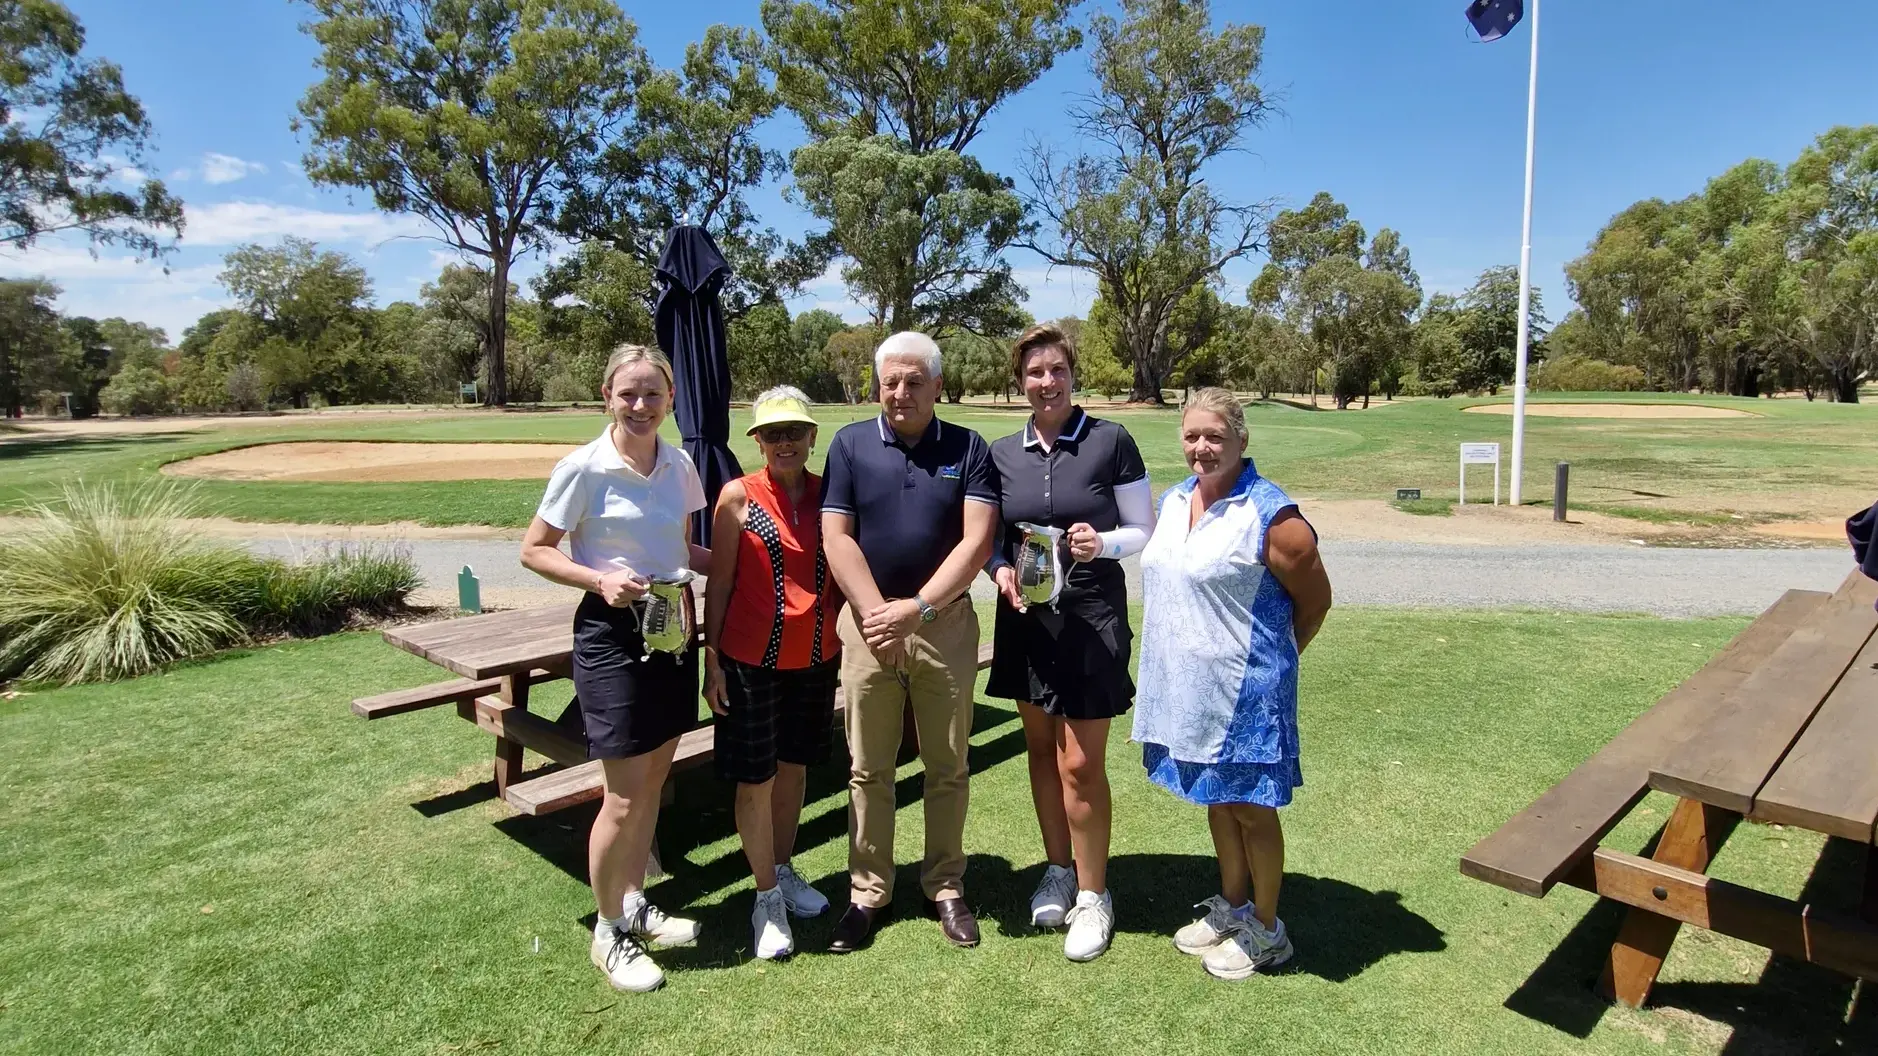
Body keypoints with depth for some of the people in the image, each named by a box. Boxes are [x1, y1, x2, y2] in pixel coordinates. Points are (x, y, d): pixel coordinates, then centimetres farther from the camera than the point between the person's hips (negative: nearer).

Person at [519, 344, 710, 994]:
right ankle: (608, 933, 22)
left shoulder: (679, 467, 3)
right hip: (611, 635, -6)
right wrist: (600, 579, -20)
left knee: (653, 781, 17)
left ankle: (634, 907, 36)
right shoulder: (583, 469, -12)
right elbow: (533, 551, -6)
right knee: (625, 797, 0)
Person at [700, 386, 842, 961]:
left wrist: (832, 627, -3)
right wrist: (711, 659, -7)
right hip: (752, 658, -4)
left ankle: (784, 871, 38)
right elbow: (719, 582, -6)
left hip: (816, 656, 4)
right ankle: (767, 897, 23)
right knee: (755, 777, 5)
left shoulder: (828, 494, 1)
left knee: (794, 764, 18)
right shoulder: (738, 496, -9)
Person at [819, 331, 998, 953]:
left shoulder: (968, 450, 1)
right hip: (869, 623, 1)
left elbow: (977, 541, -7)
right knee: (868, 771, 10)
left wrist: (916, 608, -15)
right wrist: (879, 613, -12)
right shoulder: (851, 445, 3)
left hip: (946, 624, 0)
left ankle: (945, 886, 27)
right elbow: (836, 538, -3)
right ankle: (868, 892, 24)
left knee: (947, 767, 11)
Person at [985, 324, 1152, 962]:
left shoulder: (1111, 442, -6)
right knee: (1041, 748, 15)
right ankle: (1058, 869, 34)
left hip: (1091, 618, -4)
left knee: (1081, 762, -1)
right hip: (1026, 619, 4)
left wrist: (1101, 543, -22)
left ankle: (1092, 895, 19)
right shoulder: (1002, 454, 4)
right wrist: (1000, 569, -9)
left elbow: (1145, 532, -2)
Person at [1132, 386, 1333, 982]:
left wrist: (1272, 659, 1)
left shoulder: (1271, 515, -16)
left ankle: (1265, 931, 28)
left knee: (1251, 809, 8)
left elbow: (1315, 599, -8)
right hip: (1187, 687, 7)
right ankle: (1231, 907, 39)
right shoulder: (1173, 502, 7)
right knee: (1216, 799, 20)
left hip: (1244, 691, -7)